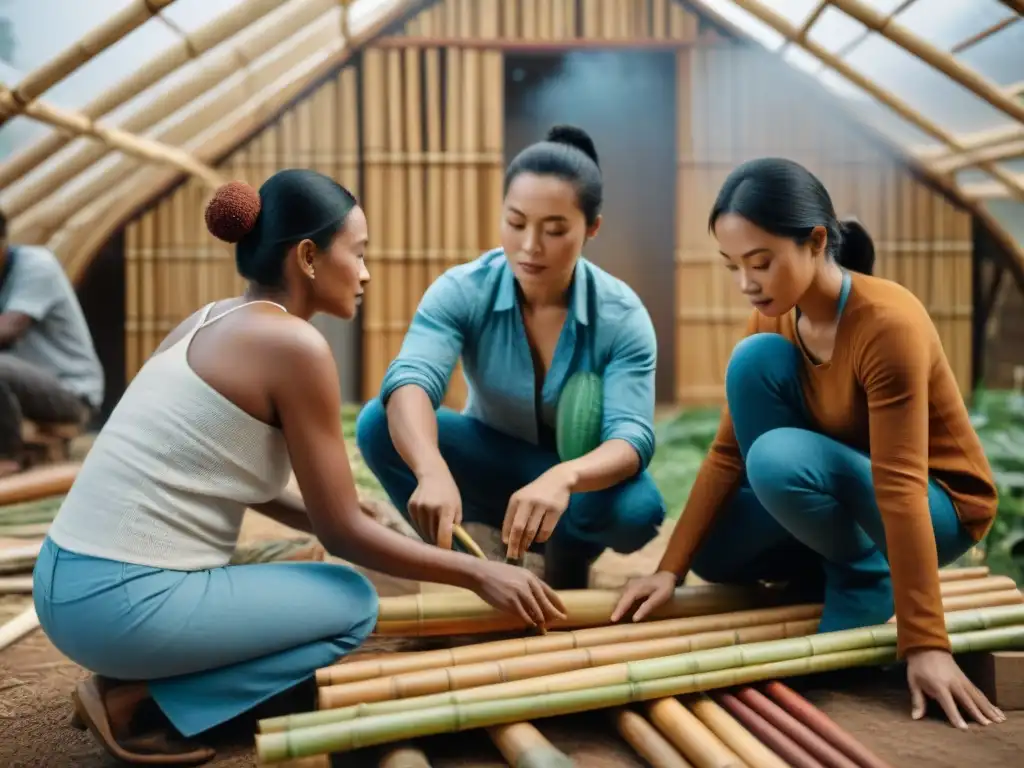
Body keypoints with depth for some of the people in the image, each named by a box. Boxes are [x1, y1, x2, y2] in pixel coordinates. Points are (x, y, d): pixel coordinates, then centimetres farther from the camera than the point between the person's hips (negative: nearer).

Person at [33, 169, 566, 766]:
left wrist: (341, 525, 14)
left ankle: (136, 679, 8)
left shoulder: (215, 321, 11)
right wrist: (479, 574, -1)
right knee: (353, 605, 5)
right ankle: (139, 702, -1)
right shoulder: (293, 342, -15)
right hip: (125, 601, -9)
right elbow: (344, 534, -10)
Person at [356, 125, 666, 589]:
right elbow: (410, 380, -37)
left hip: (581, 480, -1)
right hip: (491, 465, 1)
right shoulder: (462, 291, -20)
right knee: (379, 425, -26)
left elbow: (632, 435, -32)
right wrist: (433, 472, -59)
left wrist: (561, 477, -55)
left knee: (637, 509, -35)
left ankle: (568, 553, 0)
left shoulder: (622, 316, -21)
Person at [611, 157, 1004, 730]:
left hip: (937, 508, -7)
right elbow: (728, 452, -8)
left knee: (779, 461, -33)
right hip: (846, 490, 7)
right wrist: (671, 569, -13)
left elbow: (900, 488, -33)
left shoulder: (887, 322, -30)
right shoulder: (774, 321, -8)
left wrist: (925, 643, -32)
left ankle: (866, 576, -7)